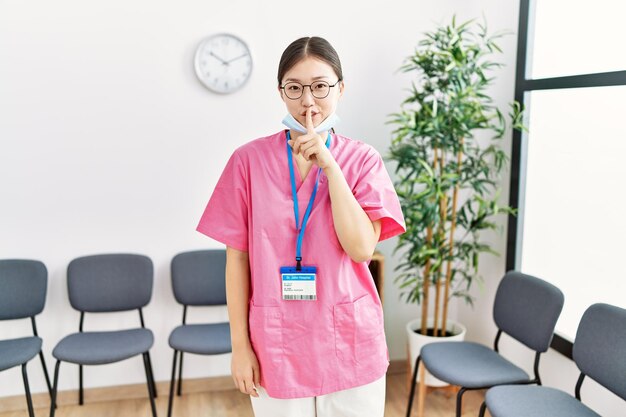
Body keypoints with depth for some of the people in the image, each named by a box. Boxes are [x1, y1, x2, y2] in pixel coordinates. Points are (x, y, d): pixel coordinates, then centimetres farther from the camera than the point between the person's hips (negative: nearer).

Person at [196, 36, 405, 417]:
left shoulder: (363, 158, -3)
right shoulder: (249, 160, -5)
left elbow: (362, 248, -14)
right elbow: (237, 257, -2)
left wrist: (328, 164, -17)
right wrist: (240, 344, -1)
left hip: (350, 342, 1)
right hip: (277, 343, 0)